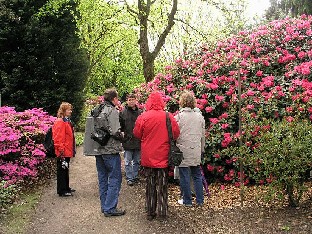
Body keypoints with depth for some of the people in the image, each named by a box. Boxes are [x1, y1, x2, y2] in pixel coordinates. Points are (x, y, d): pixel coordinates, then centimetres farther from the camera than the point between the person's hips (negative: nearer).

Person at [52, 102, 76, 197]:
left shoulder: (66, 121, 15)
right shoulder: (60, 122, -16)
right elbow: (59, 138, -21)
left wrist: (72, 150, 20)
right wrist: (61, 151, -23)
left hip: (67, 151, 10)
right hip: (63, 152, -10)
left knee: (65, 169, 18)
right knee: (62, 170, -1)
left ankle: (66, 188, 30)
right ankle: (62, 191, 6)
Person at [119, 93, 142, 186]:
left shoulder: (140, 112, 2)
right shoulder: (123, 112, -4)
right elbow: (120, 126, -2)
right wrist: (124, 132, -15)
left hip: (138, 141, 3)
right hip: (128, 141, -3)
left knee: (137, 161, 14)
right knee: (128, 162, 5)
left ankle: (135, 176, 28)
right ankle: (129, 178, 15)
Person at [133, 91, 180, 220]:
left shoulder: (143, 117, -12)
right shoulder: (169, 117, -11)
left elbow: (137, 134, -1)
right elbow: (176, 134, -2)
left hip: (148, 157, 0)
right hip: (163, 156, 0)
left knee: (150, 184, 13)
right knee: (162, 184, 12)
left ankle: (150, 212, 19)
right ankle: (162, 211, 18)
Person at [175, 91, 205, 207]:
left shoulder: (178, 117, -11)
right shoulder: (200, 116, 5)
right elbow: (203, 135, 12)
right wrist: (202, 149, 23)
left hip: (183, 151, -4)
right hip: (196, 152, 5)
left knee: (185, 176, 5)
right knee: (197, 175, 14)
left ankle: (187, 201, 13)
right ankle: (200, 200, 19)